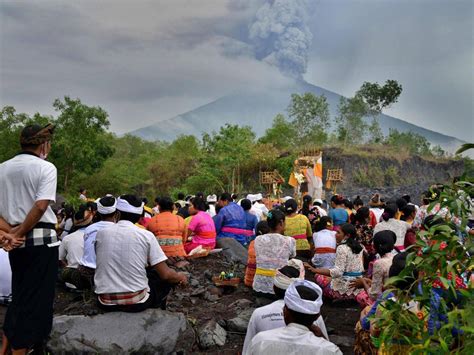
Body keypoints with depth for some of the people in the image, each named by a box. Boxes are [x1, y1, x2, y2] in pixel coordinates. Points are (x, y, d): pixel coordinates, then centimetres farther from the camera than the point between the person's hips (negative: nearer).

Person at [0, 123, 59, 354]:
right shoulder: (46, 168, -8)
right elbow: (41, 206, -19)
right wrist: (18, 234, -11)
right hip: (41, 239, -6)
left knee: (19, 294, 21)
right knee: (36, 297, 4)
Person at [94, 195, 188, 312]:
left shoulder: (101, 233, 0)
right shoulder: (146, 235, -8)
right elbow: (165, 275, -9)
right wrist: (180, 277, 13)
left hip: (106, 303, 3)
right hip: (136, 302, -3)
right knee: (168, 278, 24)